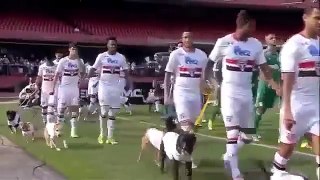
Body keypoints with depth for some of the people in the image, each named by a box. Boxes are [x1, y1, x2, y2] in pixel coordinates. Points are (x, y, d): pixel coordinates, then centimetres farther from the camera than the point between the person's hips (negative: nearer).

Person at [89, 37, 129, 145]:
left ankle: (110, 136, 7)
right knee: (104, 111, -4)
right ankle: (101, 134, 14)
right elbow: (94, 69, -1)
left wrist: (127, 82, -6)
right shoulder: (101, 56, -2)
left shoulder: (121, 57, 3)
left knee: (113, 112, 3)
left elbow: (125, 71, 7)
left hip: (116, 87, 2)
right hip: (104, 86, -2)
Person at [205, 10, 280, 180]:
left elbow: (263, 67, 1)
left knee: (248, 135, 9)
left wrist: (274, 84, -15)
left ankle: (229, 155, 32)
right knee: (233, 131, -12)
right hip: (229, 91, -4)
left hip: (247, 92, 5)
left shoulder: (256, 44, 0)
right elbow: (210, 64, 3)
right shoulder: (224, 42, -9)